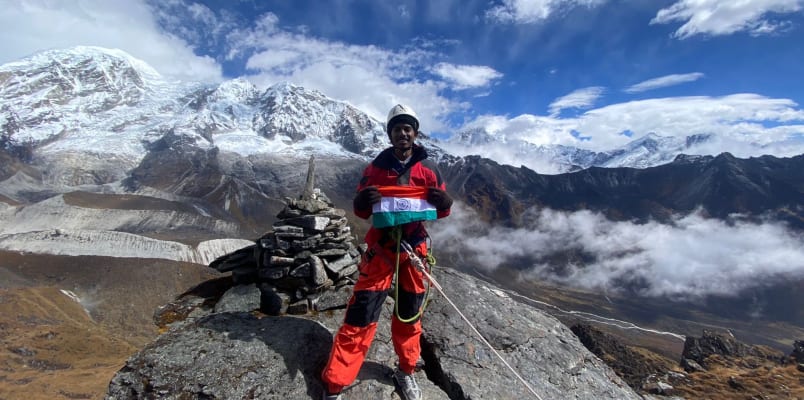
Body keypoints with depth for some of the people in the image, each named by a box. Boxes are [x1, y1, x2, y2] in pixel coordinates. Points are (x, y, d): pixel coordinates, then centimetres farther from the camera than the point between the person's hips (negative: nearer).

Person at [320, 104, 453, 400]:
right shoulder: (376, 167, 0)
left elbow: (441, 211, 5)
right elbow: (361, 211, 2)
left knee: (410, 314, 15)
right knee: (361, 315, -3)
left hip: (415, 247, 2)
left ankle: (405, 372, 37)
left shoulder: (428, 168, 2)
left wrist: (443, 202, -19)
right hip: (381, 247, -1)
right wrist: (364, 201, -22)